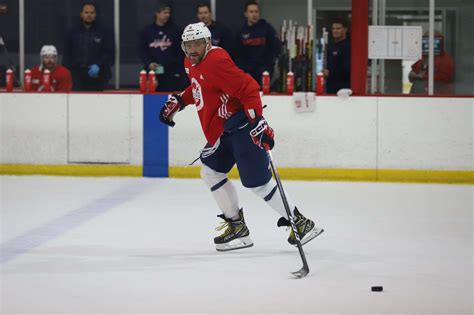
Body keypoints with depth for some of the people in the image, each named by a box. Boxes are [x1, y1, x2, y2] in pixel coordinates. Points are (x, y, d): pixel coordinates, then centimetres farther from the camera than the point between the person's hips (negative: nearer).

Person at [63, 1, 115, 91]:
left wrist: (98, 65, -17)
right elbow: (67, 56, 12)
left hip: (97, 78, -1)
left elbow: (110, 54, -1)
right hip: (77, 77, 1)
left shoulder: (105, 33, 6)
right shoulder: (72, 32, 12)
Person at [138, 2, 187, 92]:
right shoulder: (147, 31, 7)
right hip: (153, 72, 1)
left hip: (172, 73, -1)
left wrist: (179, 70, -5)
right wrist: (149, 63, -9)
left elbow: (180, 51, 2)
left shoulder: (175, 30, 4)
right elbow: (142, 50, 7)